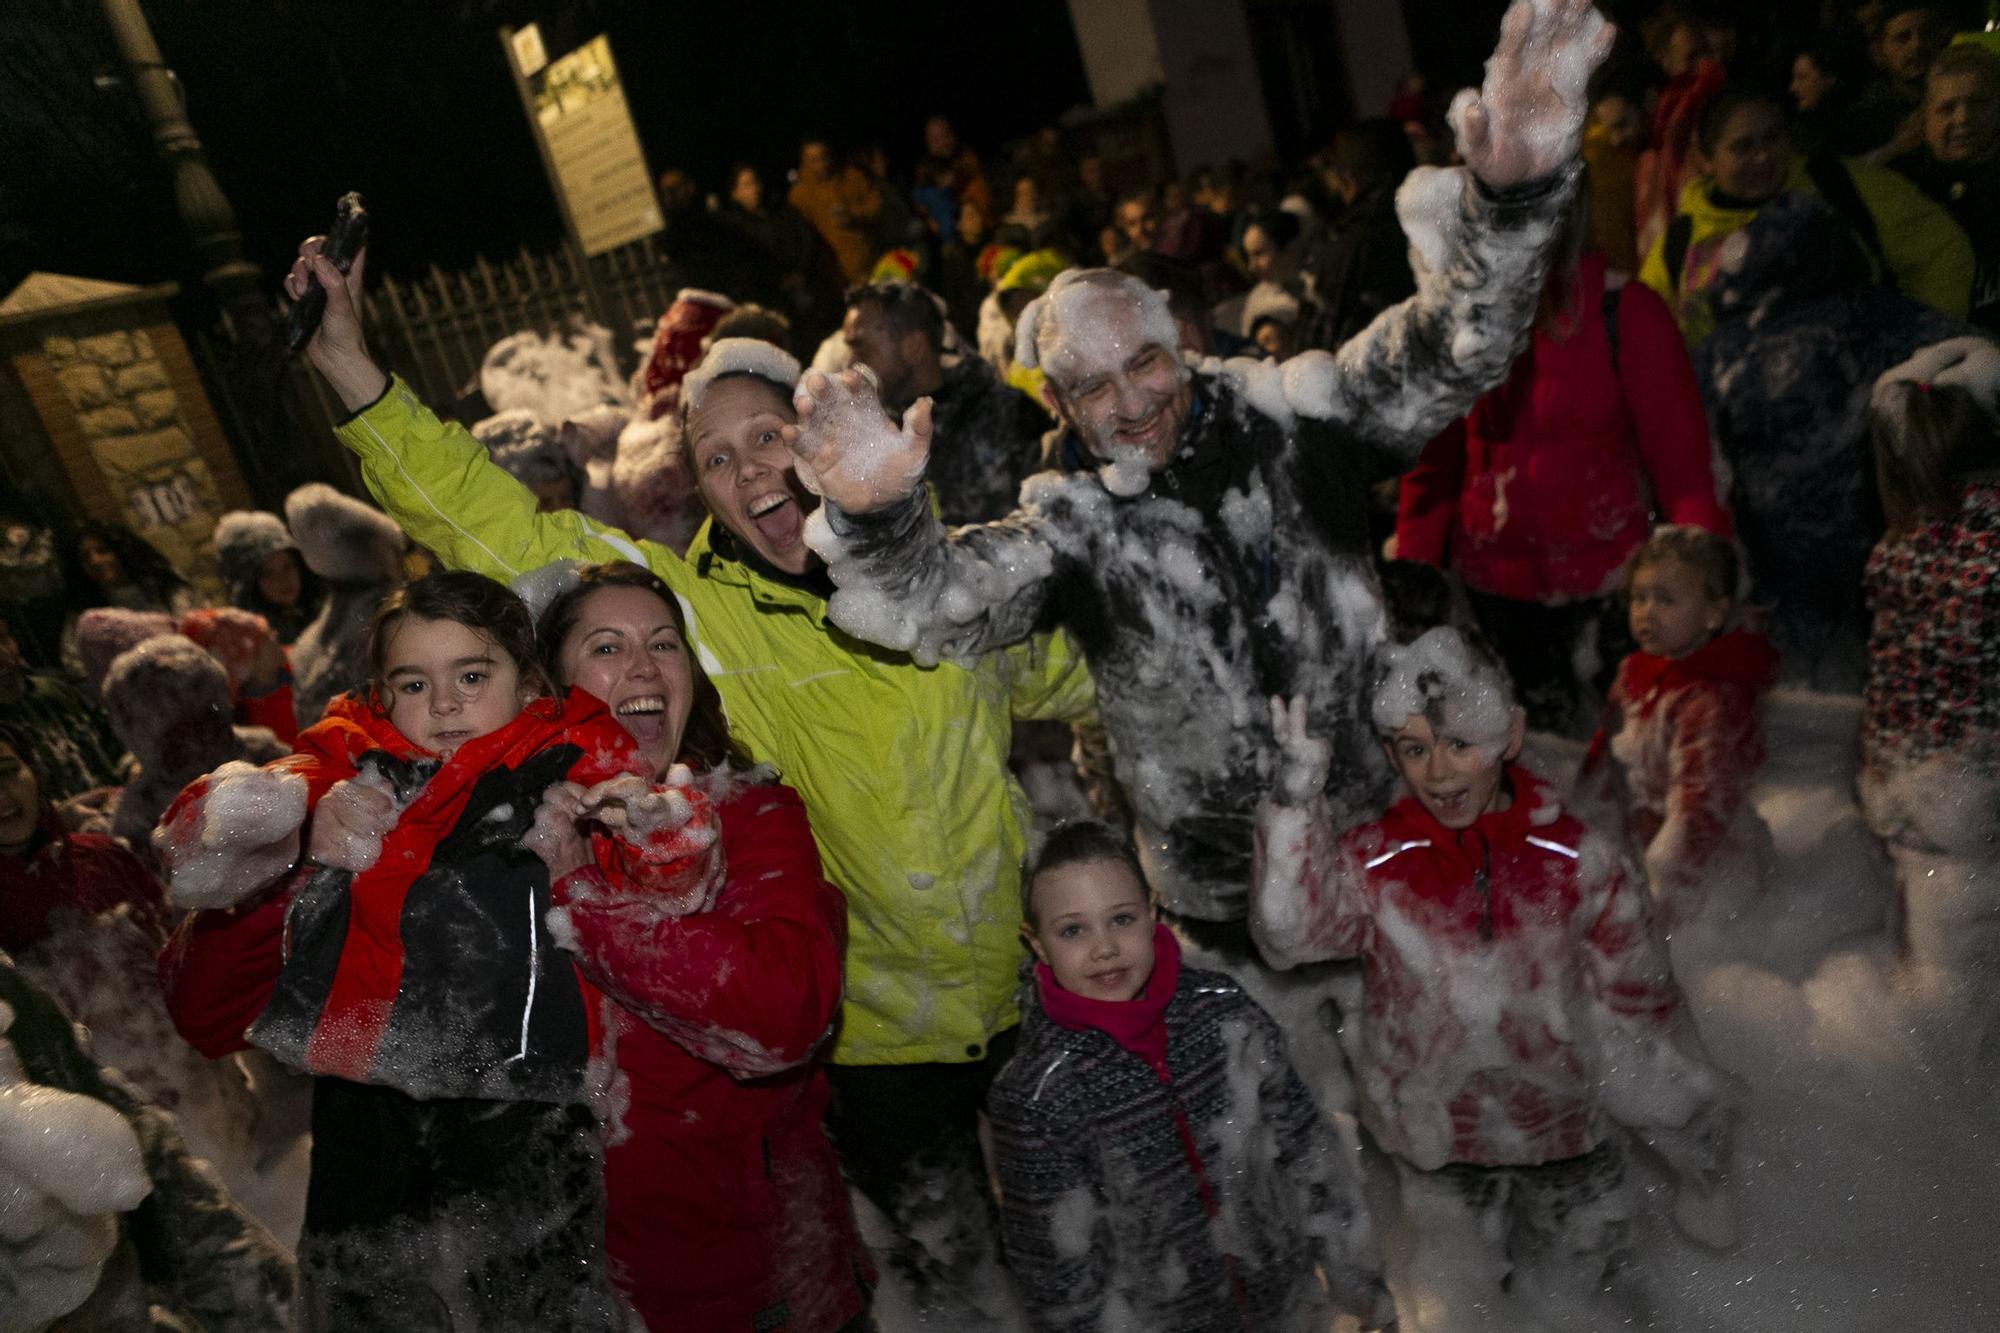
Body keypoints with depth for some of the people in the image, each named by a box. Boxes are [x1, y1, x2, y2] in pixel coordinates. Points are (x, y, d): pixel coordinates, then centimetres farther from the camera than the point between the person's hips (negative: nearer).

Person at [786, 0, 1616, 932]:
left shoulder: (1289, 416, -7)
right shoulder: (1072, 525, -11)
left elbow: (1439, 359, -16)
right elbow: (938, 601, -25)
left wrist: (1510, 195, -34)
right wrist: (874, 517, -48)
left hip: (1387, 826, 2)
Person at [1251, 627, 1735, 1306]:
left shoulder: (1577, 859, -15)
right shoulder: (1374, 862, -16)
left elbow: (1643, 1003, -4)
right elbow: (1291, 932, -35)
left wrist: (1695, 1154, 5)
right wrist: (1297, 799, -45)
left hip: (1566, 1128, 1)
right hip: (1439, 1147, 0)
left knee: (1571, 1289, 24)